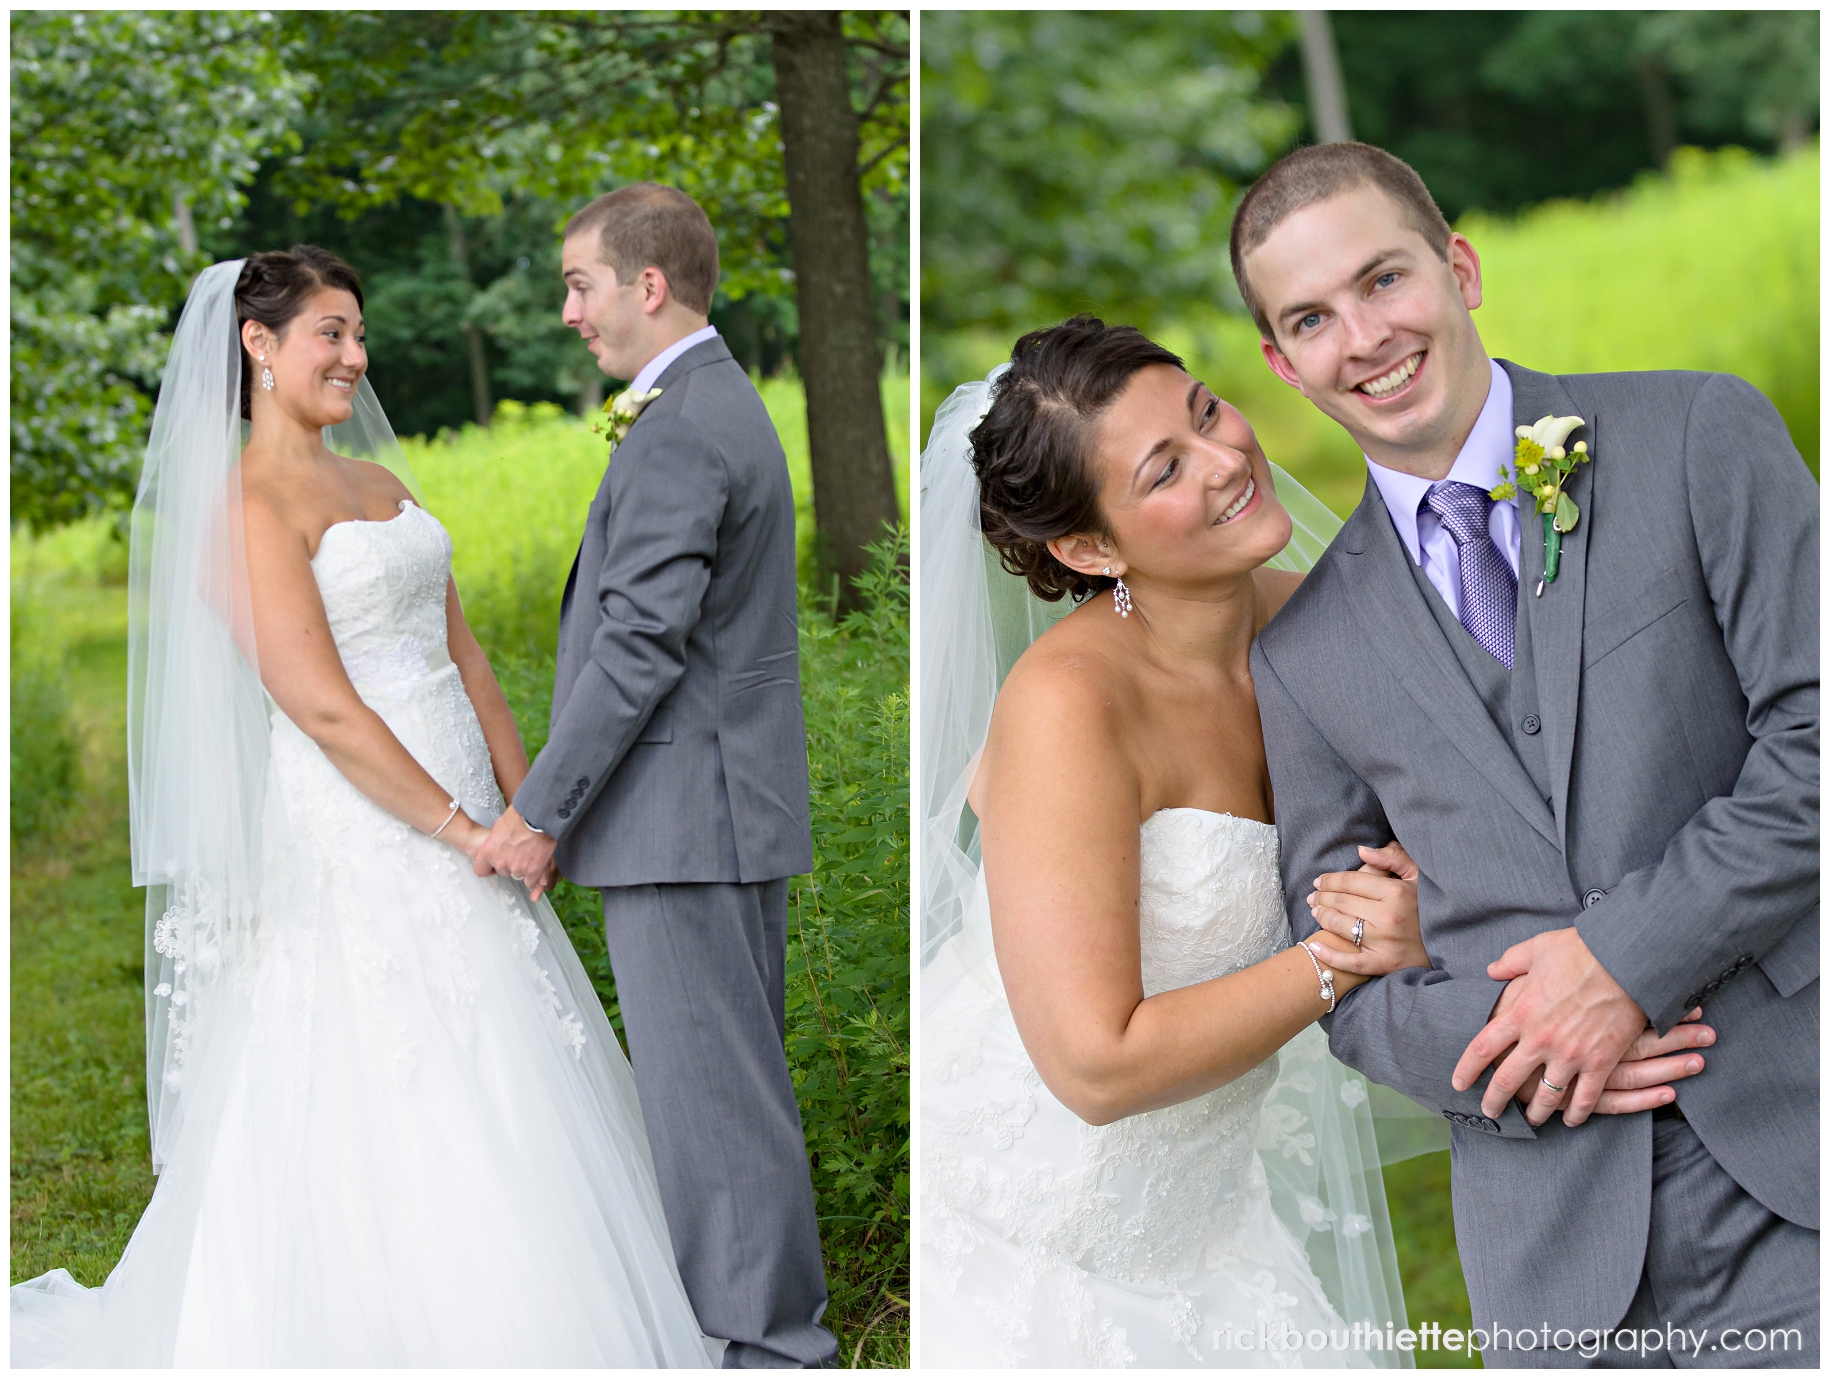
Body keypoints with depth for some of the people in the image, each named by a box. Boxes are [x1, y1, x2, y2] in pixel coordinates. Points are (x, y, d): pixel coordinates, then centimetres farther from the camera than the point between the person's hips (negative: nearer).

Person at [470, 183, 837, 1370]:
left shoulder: (676, 431, -16)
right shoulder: (727, 404, 17)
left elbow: (642, 642, -21)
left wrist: (541, 809, -15)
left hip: (684, 813, -11)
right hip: (735, 810, 11)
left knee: (713, 1095, -4)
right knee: (735, 1084, 16)